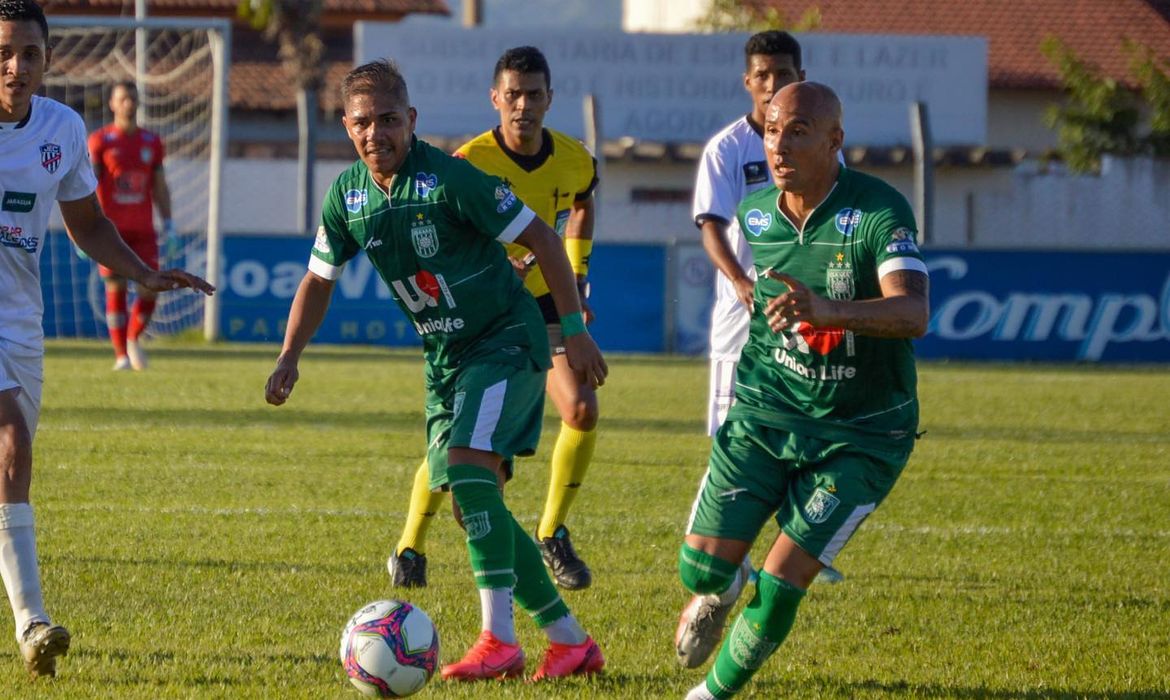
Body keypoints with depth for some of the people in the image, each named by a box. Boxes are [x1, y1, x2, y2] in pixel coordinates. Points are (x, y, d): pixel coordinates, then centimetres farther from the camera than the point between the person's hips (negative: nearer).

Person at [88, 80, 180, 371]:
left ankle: (133, 338, 20)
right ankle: (121, 354, 3)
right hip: (111, 228, -3)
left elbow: (160, 188, 15)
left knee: (150, 287, -5)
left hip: (143, 229, 3)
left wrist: (169, 226, 8)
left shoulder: (151, 142, 11)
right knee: (116, 289, -4)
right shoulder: (100, 141, 0)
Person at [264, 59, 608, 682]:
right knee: (471, 503, 5)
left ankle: (499, 640, -28)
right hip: (444, 359, 8)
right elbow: (319, 278, 15)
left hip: (507, 342, -8)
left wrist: (574, 329, -16)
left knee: (468, 464, -27)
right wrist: (289, 357, 4)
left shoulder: (449, 178, -20)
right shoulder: (348, 194, 0)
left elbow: (540, 238, -14)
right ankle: (569, 640, 16)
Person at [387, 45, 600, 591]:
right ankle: (409, 550, 9)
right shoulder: (470, 163, -21)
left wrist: (576, 276, 12)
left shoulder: (574, 161, -7)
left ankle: (552, 537, 5)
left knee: (582, 410, -13)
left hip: (542, 301, 4)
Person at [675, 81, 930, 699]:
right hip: (765, 414, 4)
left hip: (862, 433, -4)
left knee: (780, 587, -10)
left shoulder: (880, 213, -20)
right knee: (703, 566, -6)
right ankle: (715, 597, 33)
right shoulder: (754, 213, -2)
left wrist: (828, 310, -52)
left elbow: (913, 312, -36)